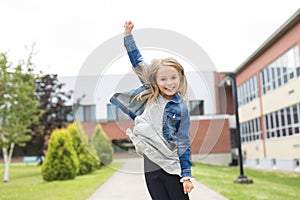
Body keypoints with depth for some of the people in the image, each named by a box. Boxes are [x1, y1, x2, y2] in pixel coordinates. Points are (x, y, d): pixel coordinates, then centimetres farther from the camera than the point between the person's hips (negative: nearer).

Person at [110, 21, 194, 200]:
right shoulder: (150, 95, 2)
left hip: (172, 165, -2)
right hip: (151, 166, 3)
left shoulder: (181, 108, -5)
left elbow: (184, 143, -3)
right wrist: (128, 35, 8)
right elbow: (138, 63, 8)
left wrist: (187, 175, -4)